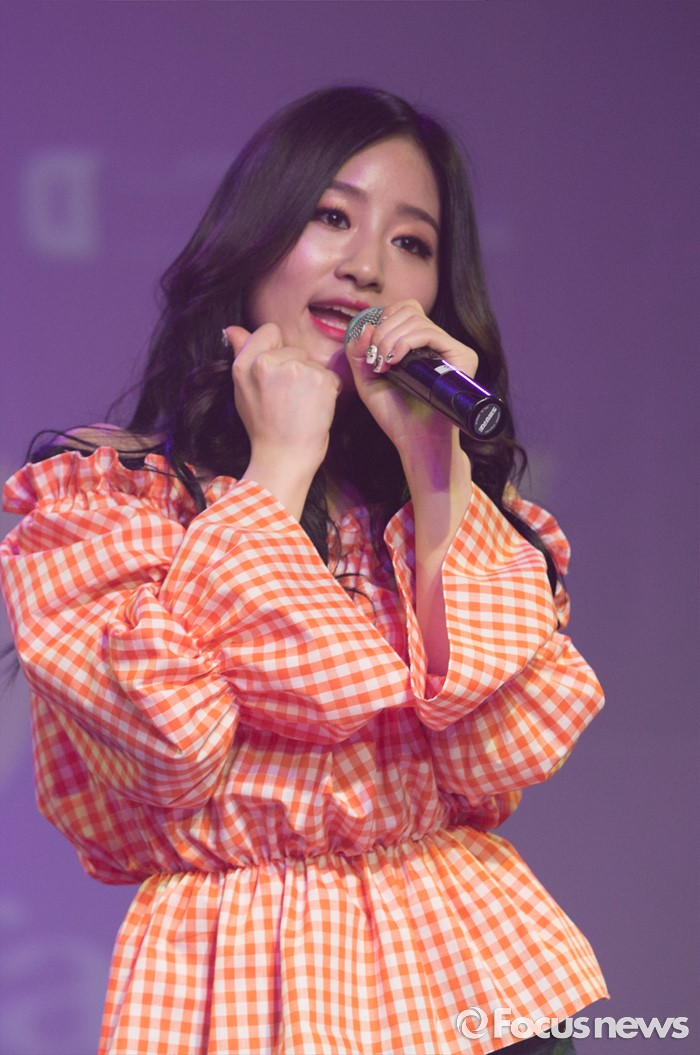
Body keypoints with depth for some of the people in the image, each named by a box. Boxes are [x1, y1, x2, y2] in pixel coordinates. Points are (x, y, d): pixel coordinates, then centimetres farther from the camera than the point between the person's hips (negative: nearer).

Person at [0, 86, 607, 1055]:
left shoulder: (475, 496, 10)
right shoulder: (89, 495, 1)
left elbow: (508, 759, -6)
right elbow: (167, 745, -16)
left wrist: (436, 463, -9)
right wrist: (281, 465, -9)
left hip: (475, 974, 3)